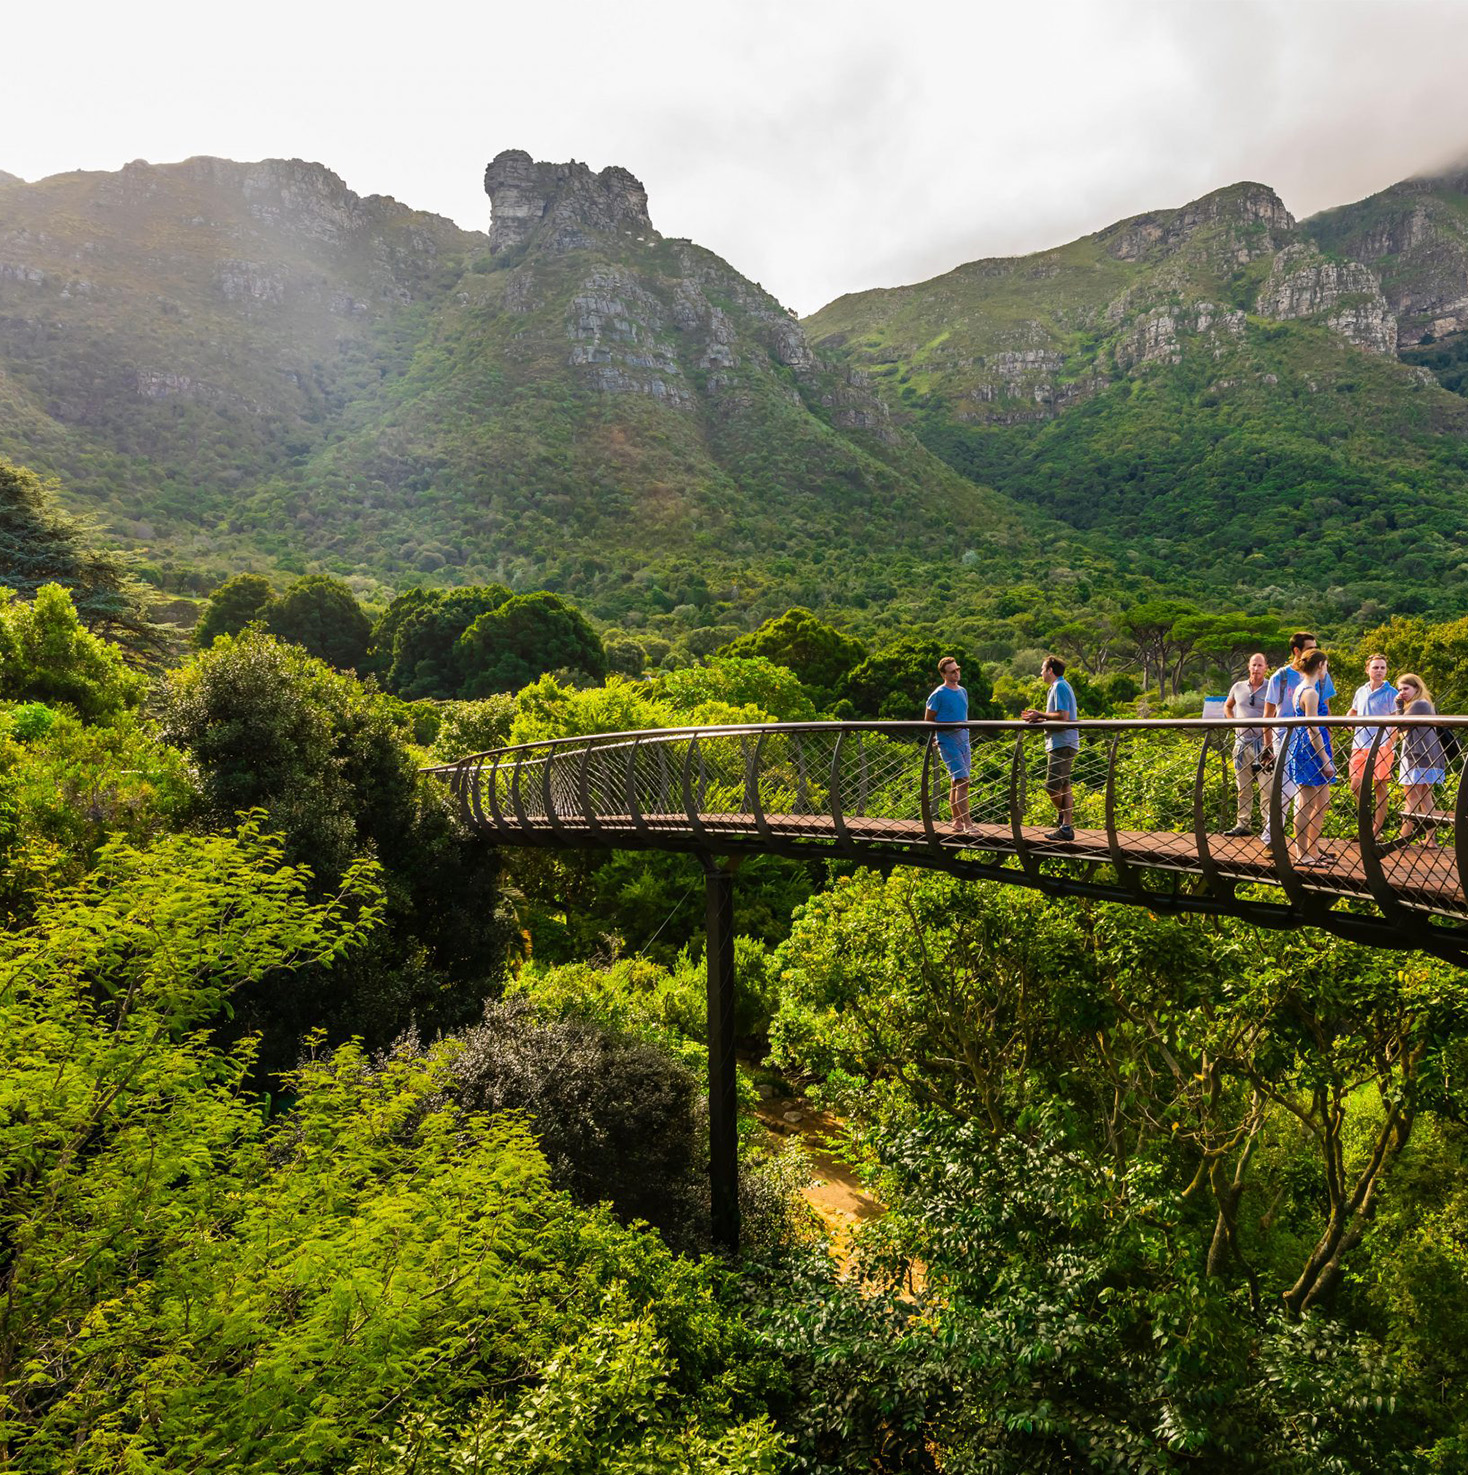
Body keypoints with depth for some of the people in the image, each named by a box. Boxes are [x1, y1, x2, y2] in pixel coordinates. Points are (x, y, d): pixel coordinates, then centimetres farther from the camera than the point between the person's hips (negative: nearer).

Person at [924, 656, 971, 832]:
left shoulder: (963, 691, 14)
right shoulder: (939, 694, -8)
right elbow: (928, 721, -4)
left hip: (963, 740, 7)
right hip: (947, 741, -7)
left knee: (956, 783, 13)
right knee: (962, 781, -14)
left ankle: (956, 821, 21)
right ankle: (967, 824, -13)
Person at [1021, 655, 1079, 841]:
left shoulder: (1059, 687, -12)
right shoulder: (1061, 686, 21)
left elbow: (1063, 716, -21)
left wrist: (1040, 715, -12)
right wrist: (1038, 717, 14)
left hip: (1061, 744, -11)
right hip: (1062, 744, 11)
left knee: (1052, 786, -8)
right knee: (1063, 786, 9)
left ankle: (1064, 814, 6)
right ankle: (1066, 827, 11)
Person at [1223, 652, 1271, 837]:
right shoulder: (1238, 687, 10)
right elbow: (1227, 706, 26)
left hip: (1263, 743, -4)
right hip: (1241, 743, 4)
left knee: (1267, 787, -6)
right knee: (1243, 788, 10)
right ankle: (1243, 824, 16)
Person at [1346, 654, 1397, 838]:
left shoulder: (1390, 693, -5)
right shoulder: (1361, 691, 12)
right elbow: (1353, 711, 29)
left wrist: (1389, 744, -19)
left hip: (1380, 746, -5)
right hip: (1359, 745, 5)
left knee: (1380, 788, 1)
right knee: (1355, 786, 3)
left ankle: (1377, 829, 8)